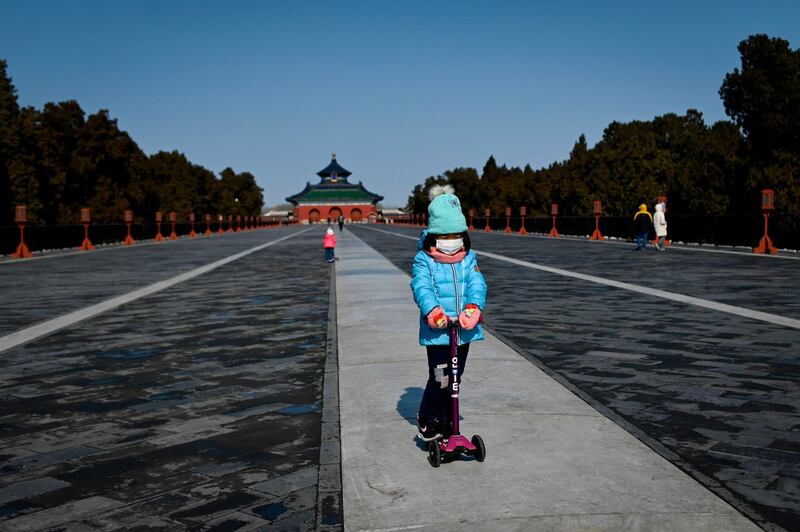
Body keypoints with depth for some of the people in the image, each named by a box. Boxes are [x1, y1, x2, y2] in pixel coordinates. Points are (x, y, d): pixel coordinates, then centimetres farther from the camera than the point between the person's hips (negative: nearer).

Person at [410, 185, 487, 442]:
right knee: (440, 379, -8)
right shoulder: (423, 260, -3)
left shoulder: (469, 258, 8)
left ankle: (446, 424, 32)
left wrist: (474, 307, -27)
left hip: (464, 328, 4)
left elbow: (477, 284, -6)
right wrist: (431, 310, -38)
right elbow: (421, 287, -18)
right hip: (436, 331, -4)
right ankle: (427, 420, 16)